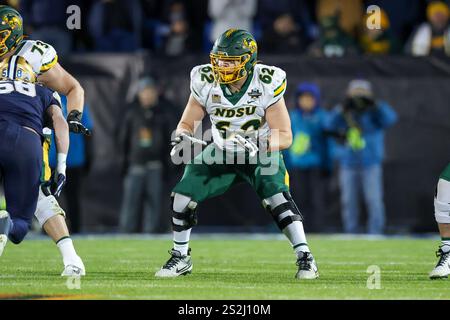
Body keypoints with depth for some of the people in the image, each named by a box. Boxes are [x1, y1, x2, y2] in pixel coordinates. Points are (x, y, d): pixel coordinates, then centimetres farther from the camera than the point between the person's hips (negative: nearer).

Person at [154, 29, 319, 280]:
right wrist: (183, 138, -26)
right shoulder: (206, 83, -16)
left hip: (261, 153, -3)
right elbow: (187, 123, -3)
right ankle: (181, 258, 13)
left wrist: (258, 145, -39)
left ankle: (305, 259, -19)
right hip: (222, 153, 3)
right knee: (183, 195, -9)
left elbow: (285, 136, -21)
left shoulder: (267, 85, -24)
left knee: (277, 197, -28)